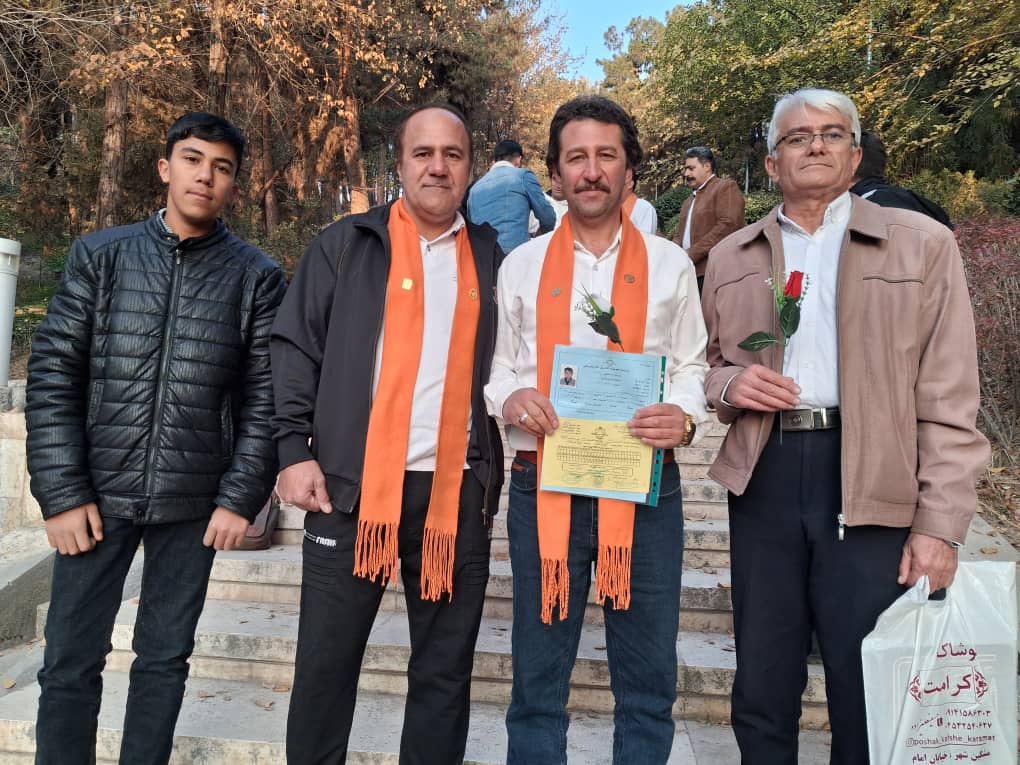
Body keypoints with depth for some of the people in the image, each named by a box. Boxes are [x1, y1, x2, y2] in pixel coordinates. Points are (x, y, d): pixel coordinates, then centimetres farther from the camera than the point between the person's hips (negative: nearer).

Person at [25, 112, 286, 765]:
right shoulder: (101, 255, 5)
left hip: (194, 504, 0)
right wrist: (63, 492, -5)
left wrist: (242, 497, -6)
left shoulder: (257, 277, 2)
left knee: (165, 659, 11)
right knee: (70, 662, 7)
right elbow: (53, 375, 1)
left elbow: (264, 397, 0)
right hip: (99, 495, 1)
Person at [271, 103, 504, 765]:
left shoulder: (492, 258, 12)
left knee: (445, 671, 11)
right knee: (326, 662, 8)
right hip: (354, 485, -1)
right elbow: (297, 349, 3)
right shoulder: (347, 245, 6)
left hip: (458, 492, 2)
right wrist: (295, 449, -6)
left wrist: (499, 471, 7)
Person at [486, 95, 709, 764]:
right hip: (543, 484, 0)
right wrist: (510, 398, -11)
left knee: (649, 681, 11)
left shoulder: (669, 265, 7)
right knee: (539, 678, 11)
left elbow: (691, 366, 9)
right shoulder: (522, 265, 7)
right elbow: (495, 369, 10)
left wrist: (683, 416, -12)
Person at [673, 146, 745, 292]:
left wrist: (691, 254, -16)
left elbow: (728, 225, -14)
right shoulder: (690, 199, 25)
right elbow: (680, 234, 26)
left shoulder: (726, 187, 0)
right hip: (690, 273, 7)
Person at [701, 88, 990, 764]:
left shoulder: (923, 245, 2)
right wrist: (731, 385, -5)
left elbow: (948, 401, -2)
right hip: (763, 478, 3)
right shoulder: (731, 257, 10)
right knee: (762, 691, 15)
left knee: (870, 700, 10)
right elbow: (707, 366, 19)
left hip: (872, 484, -2)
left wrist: (940, 524, -7)